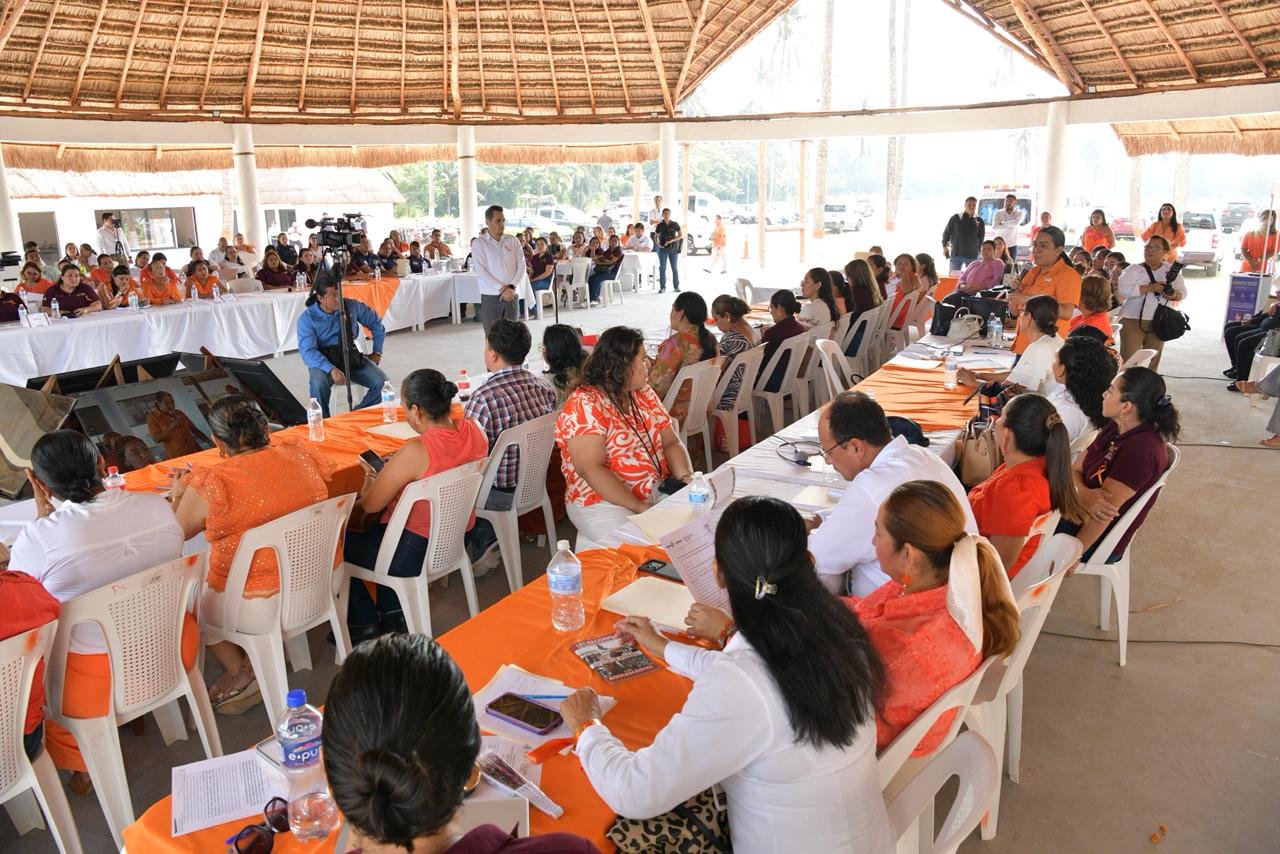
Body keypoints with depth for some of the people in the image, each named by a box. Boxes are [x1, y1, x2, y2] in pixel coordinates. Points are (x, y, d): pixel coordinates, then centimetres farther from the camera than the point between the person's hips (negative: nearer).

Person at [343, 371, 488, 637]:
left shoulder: (414, 453, -30)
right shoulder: (473, 430, -9)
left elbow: (370, 505, -17)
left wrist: (369, 477, 3)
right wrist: (397, 468, 9)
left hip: (418, 553, -8)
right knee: (374, 530, 32)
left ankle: (365, 626, 24)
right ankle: (393, 614, 35)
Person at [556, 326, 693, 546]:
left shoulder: (643, 393, 10)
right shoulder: (584, 405, -13)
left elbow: (671, 443, 10)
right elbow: (592, 469, -22)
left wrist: (688, 478, -10)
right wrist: (641, 508, -25)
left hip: (657, 491, 8)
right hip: (602, 501, -7)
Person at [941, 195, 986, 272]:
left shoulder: (979, 221, 2)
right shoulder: (955, 218, -2)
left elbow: (981, 237, 13)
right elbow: (947, 232, 6)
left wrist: (979, 250, 9)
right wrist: (945, 246, 4)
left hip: (972, 255, 1)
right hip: (956, 253, -1)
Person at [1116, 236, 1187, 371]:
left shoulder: (1172, 270, 8)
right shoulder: (1134, 270, -5)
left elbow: (1183, 291, 11)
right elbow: (1122, 290, -19)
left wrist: (1174, 295, -13)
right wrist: (1149, 287, -25)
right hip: (1133, 321, -4)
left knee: (1153, 362, 12)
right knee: (1129, 361, -6)